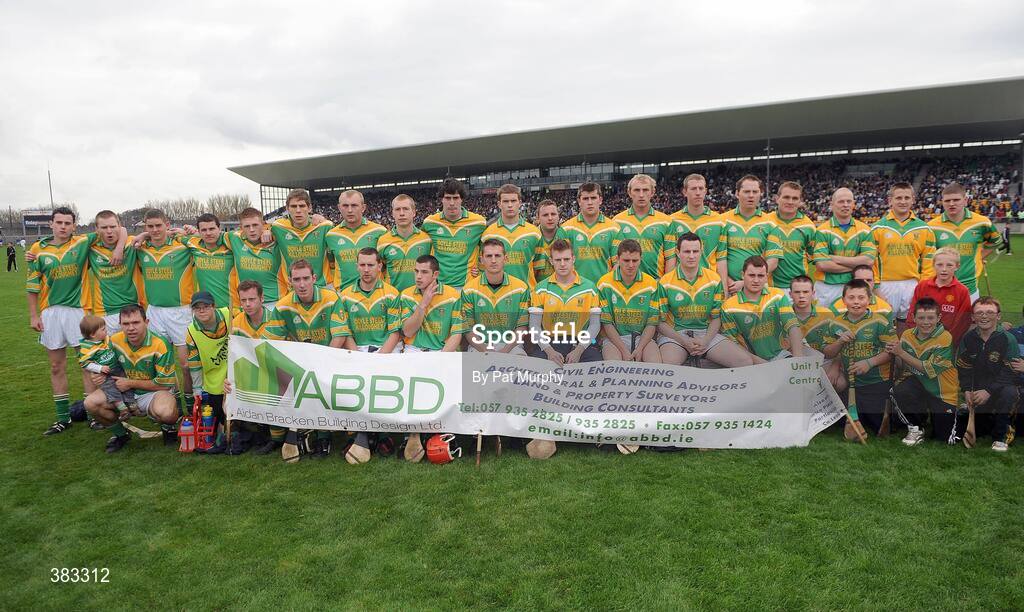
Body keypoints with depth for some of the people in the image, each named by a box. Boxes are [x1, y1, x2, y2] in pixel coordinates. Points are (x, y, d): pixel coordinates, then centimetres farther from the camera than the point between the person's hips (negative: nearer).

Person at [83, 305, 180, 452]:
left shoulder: (161, 345, -21)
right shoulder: (114, 340, -3)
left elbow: (165, 384, -18)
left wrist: (131, 383, -14)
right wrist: (102, 374, -5)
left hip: (155, 392, -6)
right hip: (124, 392, 6)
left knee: (164, 411, -39)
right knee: (91, 402, -16)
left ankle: (168, 427, 2)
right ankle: (120, 434, 11)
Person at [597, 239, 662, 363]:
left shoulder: (651, 284, 2)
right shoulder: (605, 284, -3)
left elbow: (652, 323, 2)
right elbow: (606, 322, -4)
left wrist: (639, 349, -13)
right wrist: (623, 350, -13)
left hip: (643, 337, 2)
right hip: (613, 338, -2)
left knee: (656, 364, -25)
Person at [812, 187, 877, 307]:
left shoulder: (864, 230, 6)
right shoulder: (823, 230, -3)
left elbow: (869, 261, -5)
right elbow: (822, 264, -13)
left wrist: (835, 258, -10)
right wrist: (855, 266, -8)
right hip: (827, 288, -2)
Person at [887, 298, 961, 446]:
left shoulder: (945, 338, -20)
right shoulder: (908, 335, -6)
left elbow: (929, 369, -23)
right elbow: (902, 365, 2)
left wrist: (901, 352, -26)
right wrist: (894, 354, -19)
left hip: (944, 393, -3)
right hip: (919, 383, 3)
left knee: (946, 439, 3)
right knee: (898, 391, -31)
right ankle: (915, 429, -4)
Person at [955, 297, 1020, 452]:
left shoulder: (1008, 339, -13)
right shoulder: (968, 338, 0)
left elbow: (1011, 372, -18)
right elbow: (962, 368, 5)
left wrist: (988, 391, -26)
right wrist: (967, 390, -10)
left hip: (1000, 388, -4)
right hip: (978, 391, 4)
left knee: (1009, 393, -38)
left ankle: (1001, 436, -17)